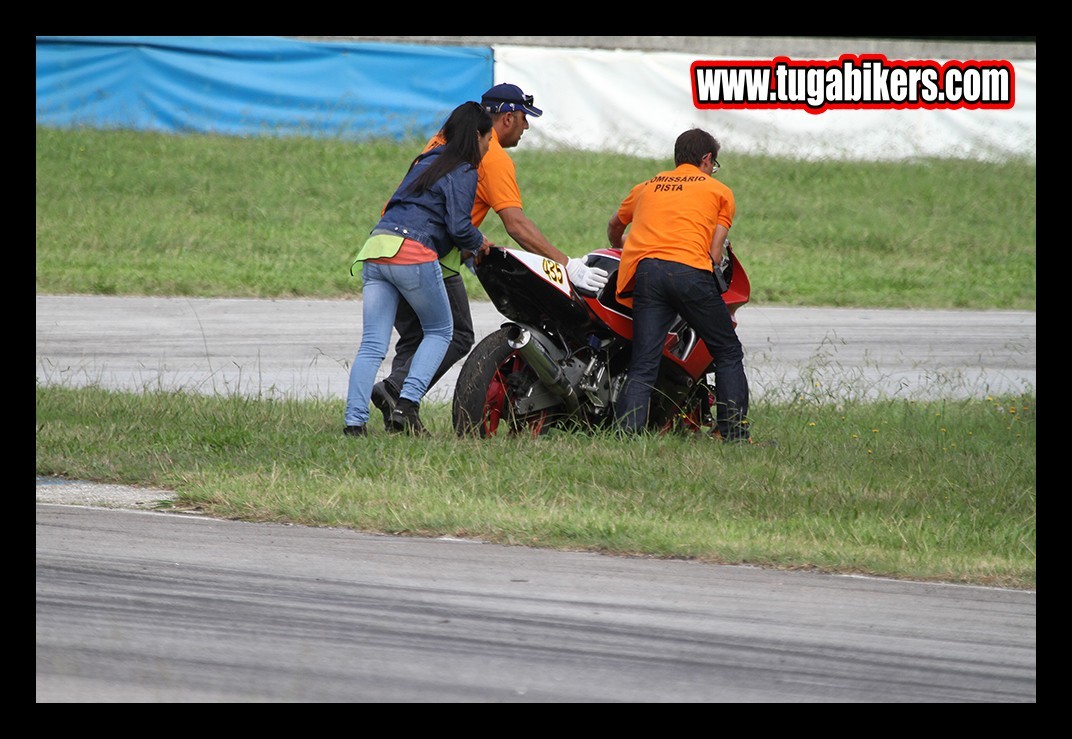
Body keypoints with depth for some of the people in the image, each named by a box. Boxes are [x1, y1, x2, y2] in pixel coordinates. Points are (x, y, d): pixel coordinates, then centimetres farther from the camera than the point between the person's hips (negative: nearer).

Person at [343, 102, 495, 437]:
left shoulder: (426, 161, 24)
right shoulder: (463, 173, 0)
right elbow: (459, 227, -9)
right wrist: (480, 242, 12)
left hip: (375, 247, 7)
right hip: (413, 252, -6)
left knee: (372, 345, 2)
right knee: (439, 332, 12)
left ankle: (354, 422, -10)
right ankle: (406, 405, -5)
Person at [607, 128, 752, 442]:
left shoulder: (646, 187, 31)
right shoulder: (719, 191, 20)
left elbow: (615, 225, 49)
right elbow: (715, 251, 10)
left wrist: (621, 249, 70)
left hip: (643, 269, 3)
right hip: (691, 271, -3)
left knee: (643, 366, -1)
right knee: (728, 354, 11)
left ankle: (626, 433, -18)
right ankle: (734, 431, 4)